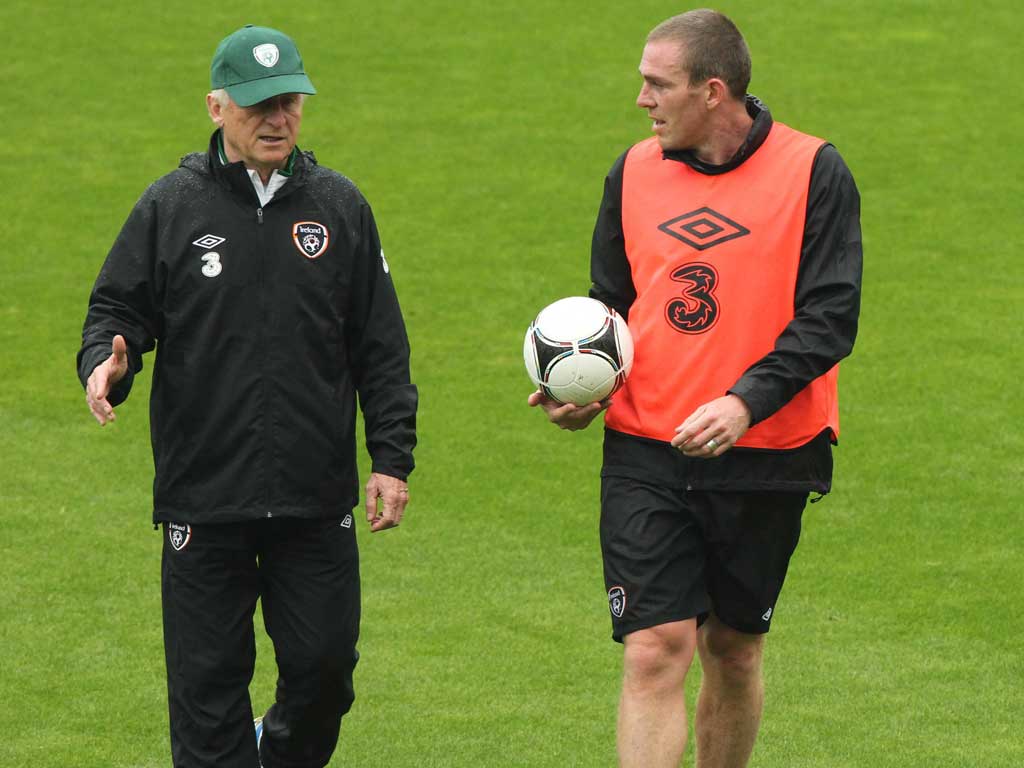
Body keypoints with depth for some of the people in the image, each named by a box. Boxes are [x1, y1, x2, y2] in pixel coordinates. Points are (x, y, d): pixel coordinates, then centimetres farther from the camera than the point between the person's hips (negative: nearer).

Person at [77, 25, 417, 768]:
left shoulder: (340, 207, 6)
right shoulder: (171, 206, 1)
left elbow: (381, 346, 9)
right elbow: (119, 308, 6)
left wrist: (392, 458, 5)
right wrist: (106, 360, -18)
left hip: (318, 498, 1)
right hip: (202, 497, -1)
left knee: (324, 664, 5)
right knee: (209, 678, 1)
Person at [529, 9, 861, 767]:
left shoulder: (813, 172, -5)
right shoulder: (635, 171, 7)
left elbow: (829, 319, -10)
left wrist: (745, 403, -23)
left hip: (766, 457, -1)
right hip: (644, 455, 2)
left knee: (734, 651, 11)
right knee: (655, 651, -10)